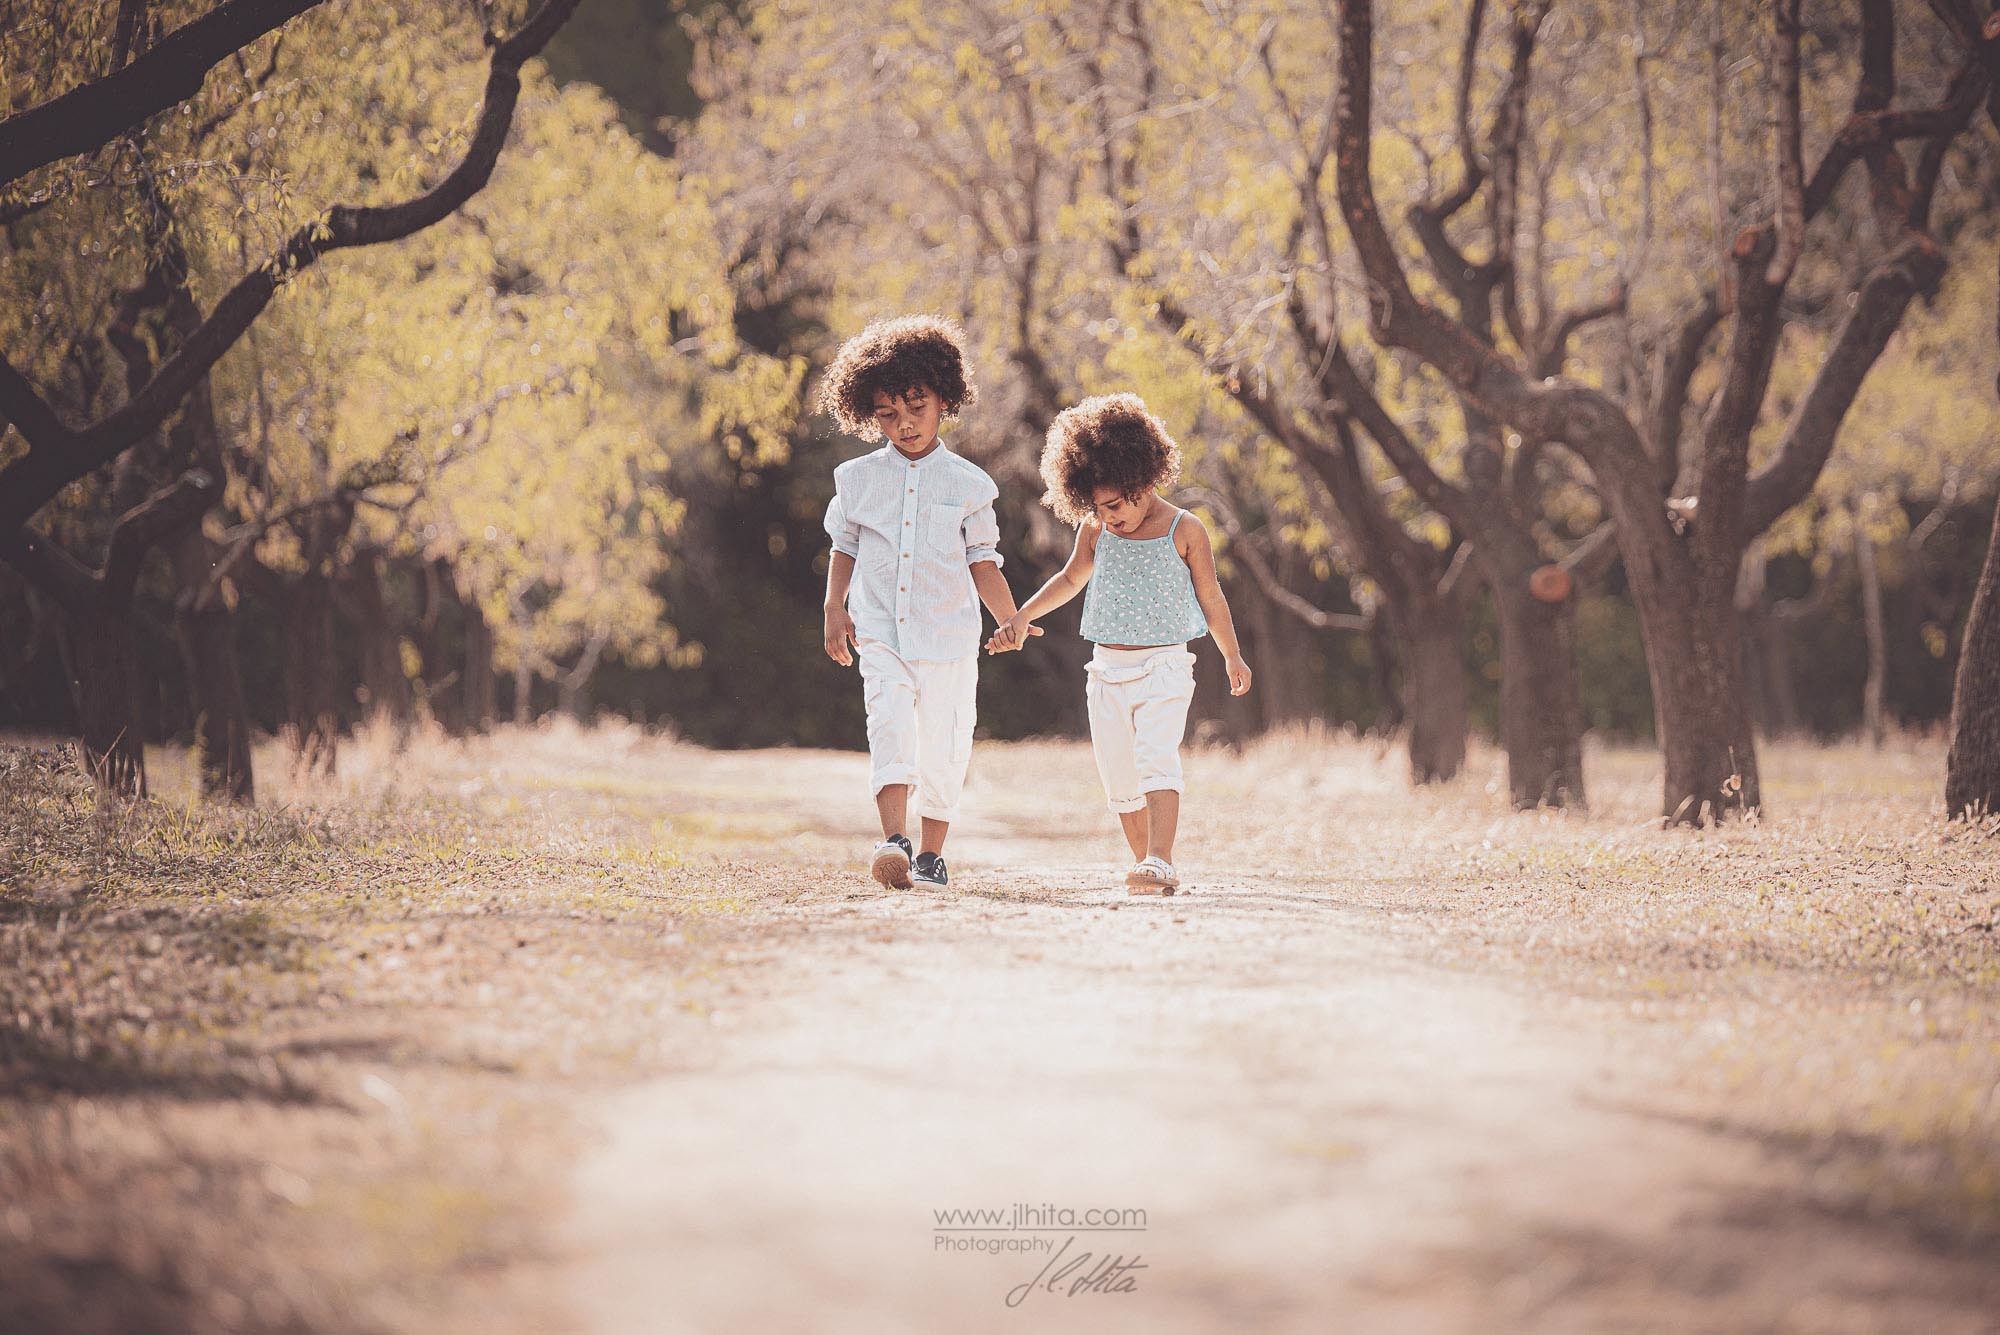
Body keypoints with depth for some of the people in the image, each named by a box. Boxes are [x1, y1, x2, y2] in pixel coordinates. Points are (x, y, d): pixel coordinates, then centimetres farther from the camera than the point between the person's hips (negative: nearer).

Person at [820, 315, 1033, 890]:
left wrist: (1012, 622, -3)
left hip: (947, 633, 0)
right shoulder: (857, 479, 6)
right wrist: (835, 610, 8)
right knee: (891, 723, -18)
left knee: (942, 743, 3)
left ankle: (931, 854, 14)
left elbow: (982, 562, 5)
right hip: (880, 632, 0)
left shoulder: (968, 484, 2)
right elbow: (844, 548, 17)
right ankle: (894, 841, -27)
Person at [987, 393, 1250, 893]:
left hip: (1163, 667, -5)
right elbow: (1071, 579, 22)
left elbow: (1211, 598, 5)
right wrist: (1021, 617, 14)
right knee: (1119, 777, 5)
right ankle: (1149, 867, 16)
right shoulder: (1095, 529, 4)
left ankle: (1160, 863, -33)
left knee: (1157, 758, -23)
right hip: (1107, 668, 5)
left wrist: (1232, 657, 14)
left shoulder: (1185, 530, -6)